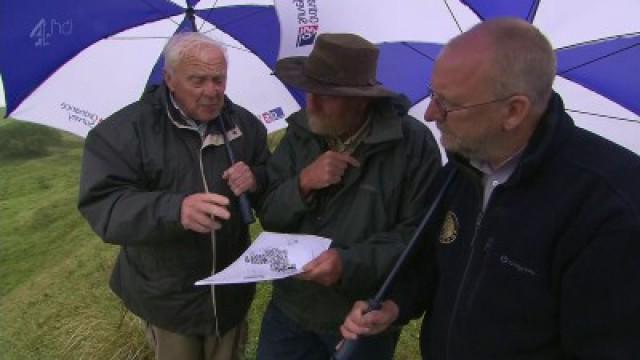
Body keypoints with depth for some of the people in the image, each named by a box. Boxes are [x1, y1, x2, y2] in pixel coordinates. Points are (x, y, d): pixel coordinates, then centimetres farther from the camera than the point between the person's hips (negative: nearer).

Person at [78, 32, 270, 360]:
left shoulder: (245, 124, -1)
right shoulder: (124, 130, -14)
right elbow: (101, 204, -22)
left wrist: (256, 179, -17)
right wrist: (175, 209, -40)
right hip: (167, 295, -3)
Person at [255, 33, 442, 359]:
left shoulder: (413, 143, -17)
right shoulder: (300, 131, -4)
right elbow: (269, 215, -2)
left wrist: (350, 262, -28)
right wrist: (302, 184, -21)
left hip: (364, 320, -3)